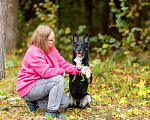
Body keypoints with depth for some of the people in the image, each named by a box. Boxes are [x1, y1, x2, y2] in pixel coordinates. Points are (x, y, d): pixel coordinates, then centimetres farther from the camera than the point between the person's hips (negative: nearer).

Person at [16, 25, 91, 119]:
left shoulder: (51, 49, 7)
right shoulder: (34, 52, -22)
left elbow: (63, 64, 5)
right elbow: (45, 72, -30)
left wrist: (79, 70, -8)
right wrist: (60, 71, -15)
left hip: (40, 84, 10)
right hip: (28, 88, -10)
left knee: (65, 102, 0)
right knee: (59, 79, -26)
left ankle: (34, 103, 8)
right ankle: (51, 112, -20)